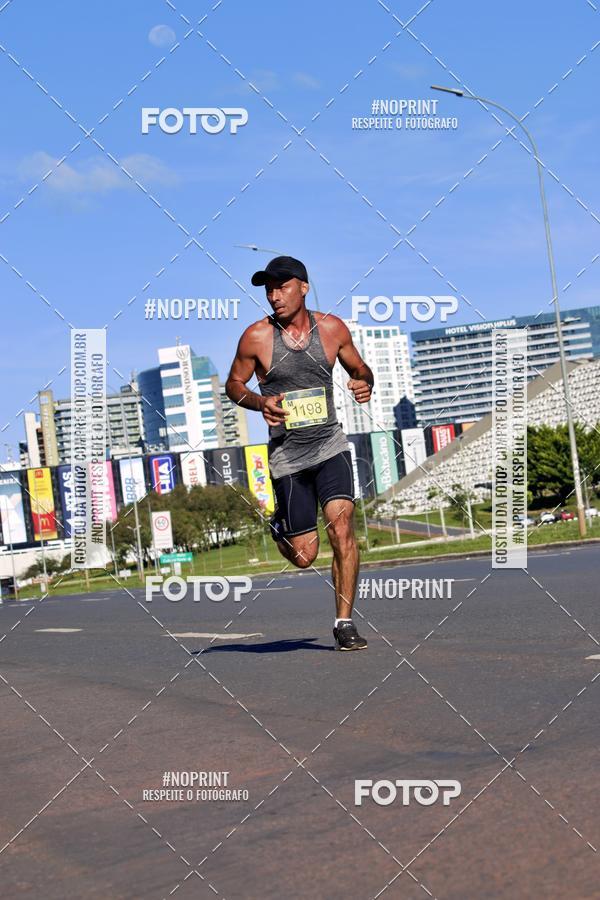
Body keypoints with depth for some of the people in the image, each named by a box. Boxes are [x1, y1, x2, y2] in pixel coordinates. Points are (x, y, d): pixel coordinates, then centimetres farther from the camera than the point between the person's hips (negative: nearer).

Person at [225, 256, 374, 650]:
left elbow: (359, 368, 16)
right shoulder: (257, 337, -6)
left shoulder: (332, 328, 0)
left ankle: (345, 622, -6)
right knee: (304, 557, 1)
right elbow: (234, 384, 6)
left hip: (330, 443, 1)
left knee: (342, 525, -19)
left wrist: (365, 383, -8)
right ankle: (279, 526, 38)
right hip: (287, 451, -1)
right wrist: (260, 403, -14)